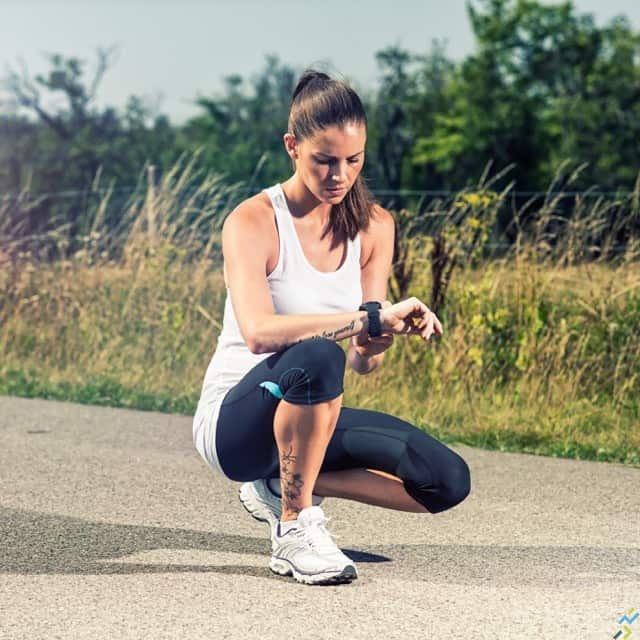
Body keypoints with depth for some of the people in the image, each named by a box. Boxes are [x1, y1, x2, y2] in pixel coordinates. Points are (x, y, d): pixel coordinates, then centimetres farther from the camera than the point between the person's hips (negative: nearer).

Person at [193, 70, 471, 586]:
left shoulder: (373, 226, 3)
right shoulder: (253, 222, -14)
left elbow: (365, 361, 0)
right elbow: (258, 331, -32)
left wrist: (374, 341, -24)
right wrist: (371, 317, -39)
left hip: (313, 417, 6)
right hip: (234, 423, -6)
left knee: (447, 482, -13)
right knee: (317, 357, -39)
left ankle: (283, 486, 4)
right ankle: (294, 527, -21)